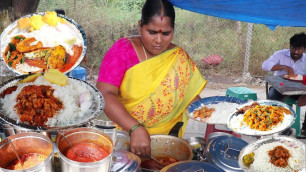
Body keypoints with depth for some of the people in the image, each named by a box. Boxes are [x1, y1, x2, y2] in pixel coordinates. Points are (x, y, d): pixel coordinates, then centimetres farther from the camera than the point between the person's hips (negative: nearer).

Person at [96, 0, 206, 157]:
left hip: (168, 138, 3)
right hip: (126, 132, -2)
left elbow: (192, 97, 5)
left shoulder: (180, 58, 4)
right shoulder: (123, 50, -6)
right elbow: (104, 94, -16)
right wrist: (135, 129, -27)